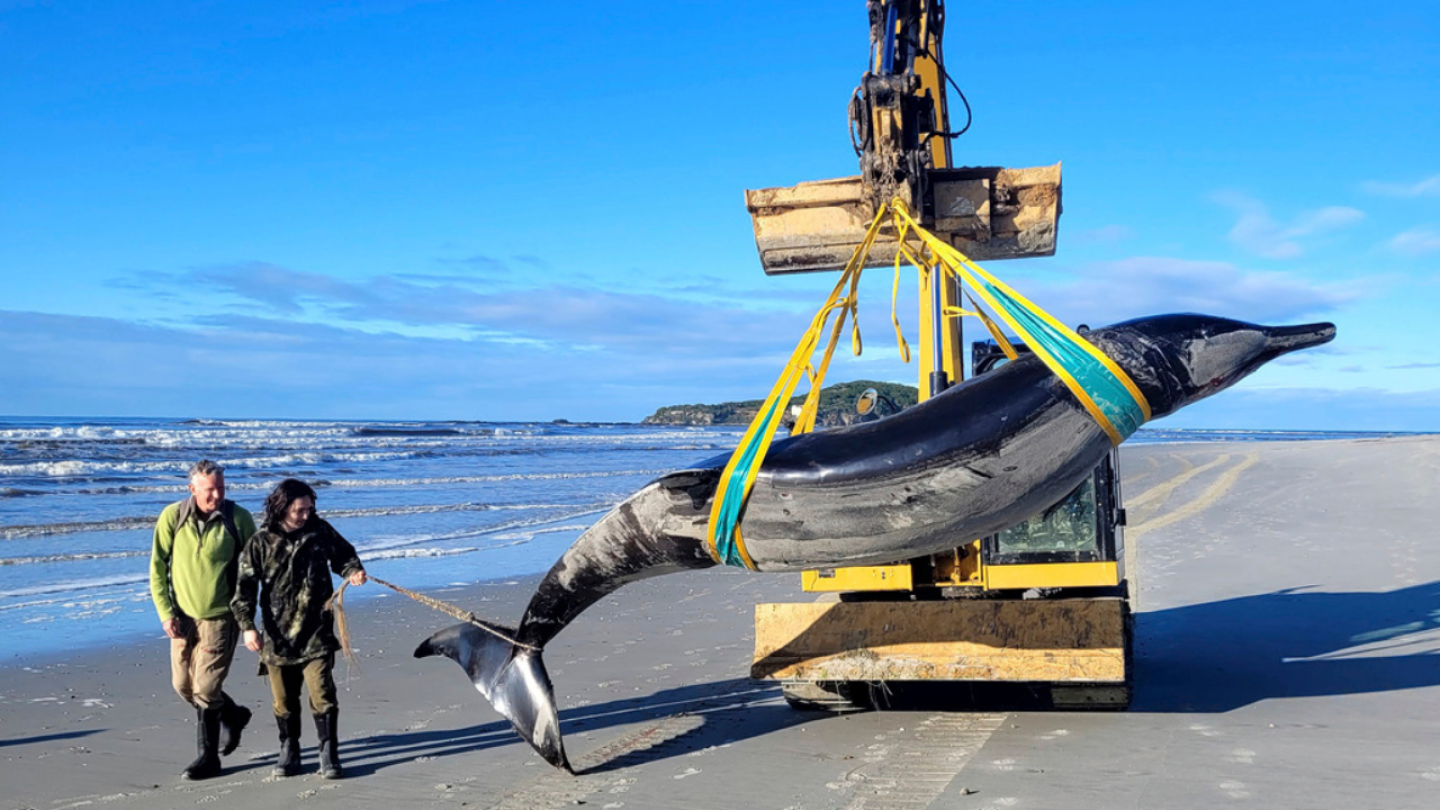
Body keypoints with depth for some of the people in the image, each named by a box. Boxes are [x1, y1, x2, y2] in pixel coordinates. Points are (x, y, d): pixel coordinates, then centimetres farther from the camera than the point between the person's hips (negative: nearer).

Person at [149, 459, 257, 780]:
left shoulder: (239, 519, -11)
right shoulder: (172, 516, -7)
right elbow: (157, 567, -1)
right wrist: (165, 612, -7)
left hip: (220, 617, -4)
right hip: (183, 616, 4)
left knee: (205, 688, -6)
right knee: (183, 685, 11)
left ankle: (208, 757, 17)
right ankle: (233, 715, 36)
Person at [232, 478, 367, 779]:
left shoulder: (320, 531, 0)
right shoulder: (261, 543, -4)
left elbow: (343, 554, 17)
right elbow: (245, 587, -4)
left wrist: (352, 571, -5)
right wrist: (247, 626, -13)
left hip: (316, 633, 0)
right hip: (277, 635, 1)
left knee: (322, 695, -6)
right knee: (284, 700, 12)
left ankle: (329, 754, 5)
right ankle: (289, 751, 29)